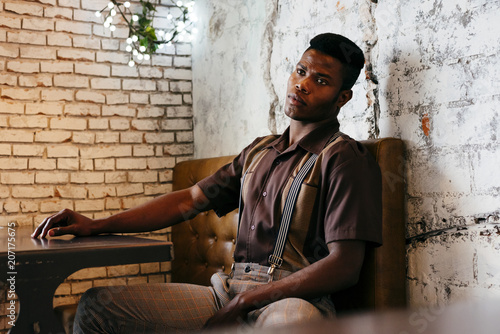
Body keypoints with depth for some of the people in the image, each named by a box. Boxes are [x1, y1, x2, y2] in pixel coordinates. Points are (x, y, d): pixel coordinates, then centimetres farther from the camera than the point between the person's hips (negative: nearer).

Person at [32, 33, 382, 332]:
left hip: (294, 299, -6)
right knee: (97, 304, -6)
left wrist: (245, 301, -16)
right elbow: (189, 201, 19)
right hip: (229, 291, 6)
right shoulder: (259, 151, 18)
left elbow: (344, 267, -13)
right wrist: (96, 225, 11)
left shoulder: (344, 159, -4)